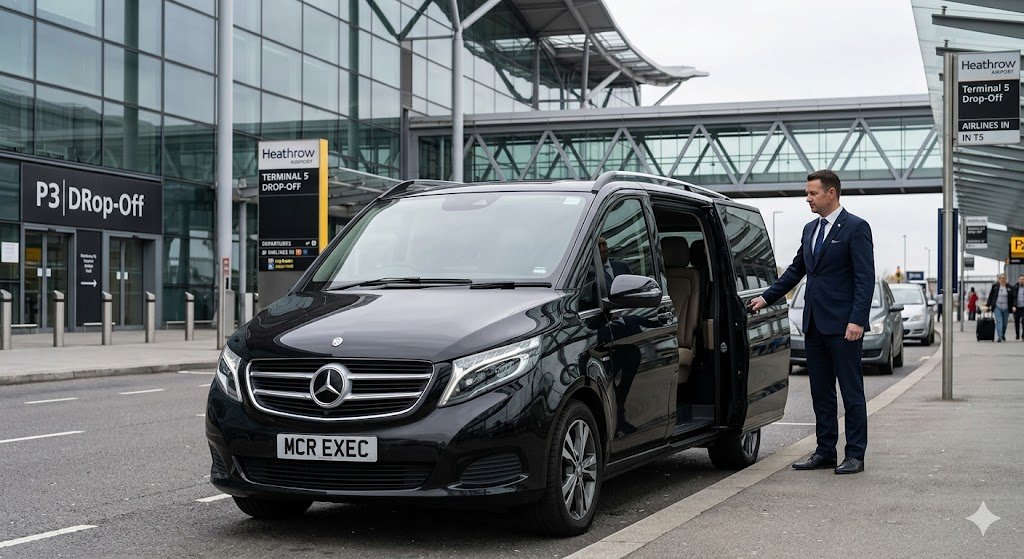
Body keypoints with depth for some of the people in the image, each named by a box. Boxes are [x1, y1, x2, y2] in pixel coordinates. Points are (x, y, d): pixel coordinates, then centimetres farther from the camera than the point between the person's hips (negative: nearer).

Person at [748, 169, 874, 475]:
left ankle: (855, 455, 4)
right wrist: (766, 297, 14)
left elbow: (865, 278, -12)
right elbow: (795, 271, 22)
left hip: (842, 324, -8)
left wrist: (857, 320, -20)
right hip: (814, 324, 8)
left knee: (851, 391, -1)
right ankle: (825, 451, 18)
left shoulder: (855, 228, -7)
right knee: (821, 392, 11)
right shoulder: (810, 229, 16)